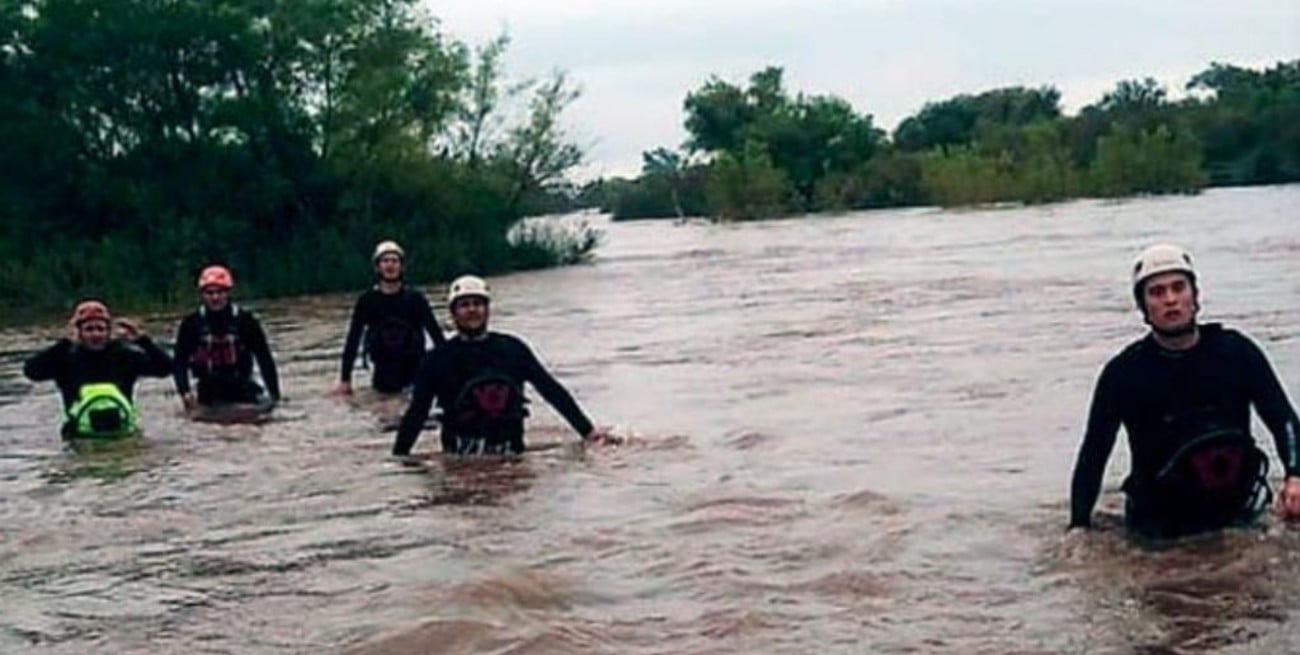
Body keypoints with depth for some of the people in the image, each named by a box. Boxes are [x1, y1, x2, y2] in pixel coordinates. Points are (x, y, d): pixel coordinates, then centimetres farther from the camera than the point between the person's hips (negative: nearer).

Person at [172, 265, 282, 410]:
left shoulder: (245, 320, -10)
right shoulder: (192, 323, -8)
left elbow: (264, 358, -7)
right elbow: (180, 362, -5)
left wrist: (274, 395, -11)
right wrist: (185, 392, -20)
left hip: (241, 386, 0)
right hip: (209, 388, 0)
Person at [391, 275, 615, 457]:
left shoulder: (512, 349, 9)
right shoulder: (439, 359, 5)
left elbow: (552, 390, 11)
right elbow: (417, 412, 4)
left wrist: (587, 431, 7)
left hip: (510, 454, 2)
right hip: (461, 457, -2)